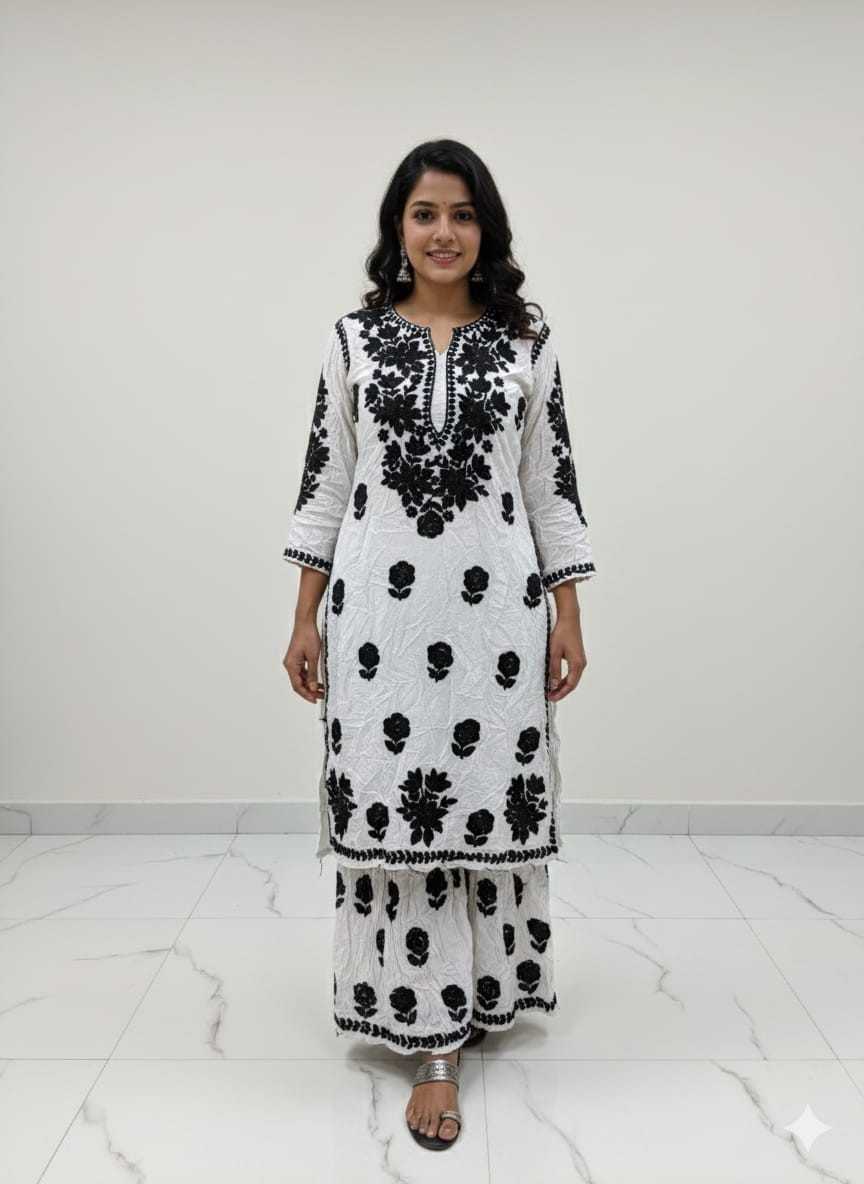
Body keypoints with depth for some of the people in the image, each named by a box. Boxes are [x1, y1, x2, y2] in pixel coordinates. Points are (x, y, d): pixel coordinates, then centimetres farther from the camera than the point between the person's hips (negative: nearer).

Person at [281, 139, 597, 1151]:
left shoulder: (526, 340, 7)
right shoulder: (353, 338, 6)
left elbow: (551, 484, 6)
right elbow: (324, 481, 6)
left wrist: (568, 614, 2)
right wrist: (304, 619, 3)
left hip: (495, 601, 1)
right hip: (379, 600, 0)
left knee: (487, 799, 8)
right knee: (393, 805, 1)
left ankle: (478, 989, 34)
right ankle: (434, 1042, 16)